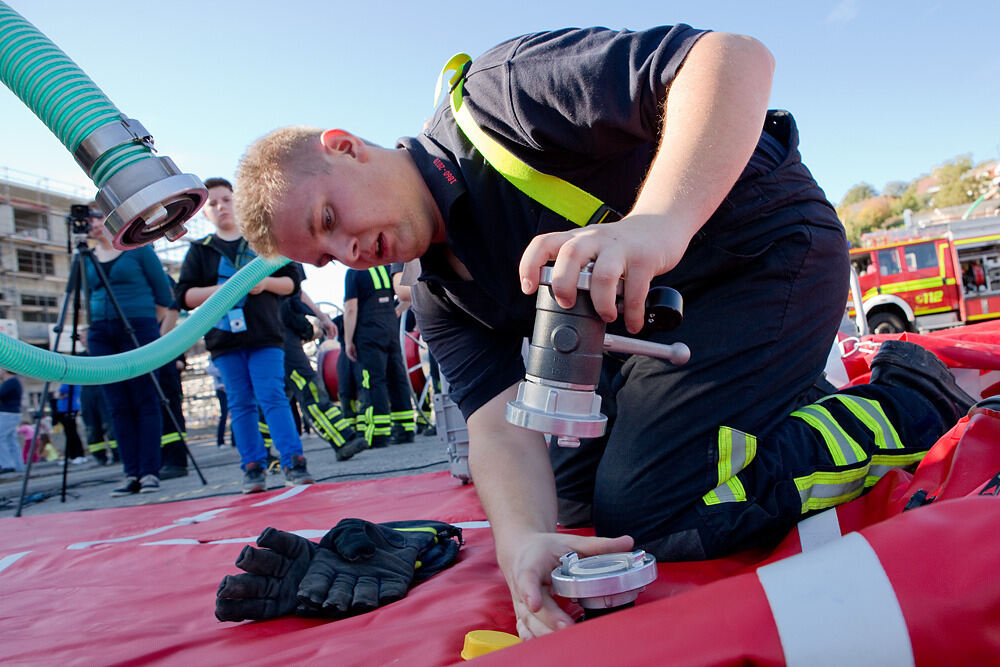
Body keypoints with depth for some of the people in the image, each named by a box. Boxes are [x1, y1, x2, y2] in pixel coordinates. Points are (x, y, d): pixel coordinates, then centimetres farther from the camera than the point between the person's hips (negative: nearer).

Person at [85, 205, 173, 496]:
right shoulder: (87, 259, 14)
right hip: (101, 335, 5)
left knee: (145, 402, -5)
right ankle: (132, 474, 6)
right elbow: (88, 299, 23)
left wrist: (150, 327, 3)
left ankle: (150, 471, -2)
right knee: (118, 407, 3)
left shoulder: (138, 249, 2)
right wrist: (90, 332, 14)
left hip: (138, 329, -5)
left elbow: (163, 293, 2)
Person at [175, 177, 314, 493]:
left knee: (273, 396, -9)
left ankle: (294, 462, -8)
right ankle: (253, 467, 9)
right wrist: (221, 289, -11)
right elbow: (185, 296, 5)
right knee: (240, 404, 3)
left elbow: (292, 281, 11)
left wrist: (267, 282, -9)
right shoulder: (199, 250, 12)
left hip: (265, 335, -1)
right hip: (224, 338, 1)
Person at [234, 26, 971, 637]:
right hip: (657, 319, 8)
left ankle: (909, 406, 0)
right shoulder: (441, 301, 0)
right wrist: (524, 540, -33)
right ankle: (803, 400, 21)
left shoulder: (497, 96, -20)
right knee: (574, 492, 12)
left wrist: (660, 220, -45)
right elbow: (501, 420, -12)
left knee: (649, 510, -18)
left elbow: (735, 58, -28)